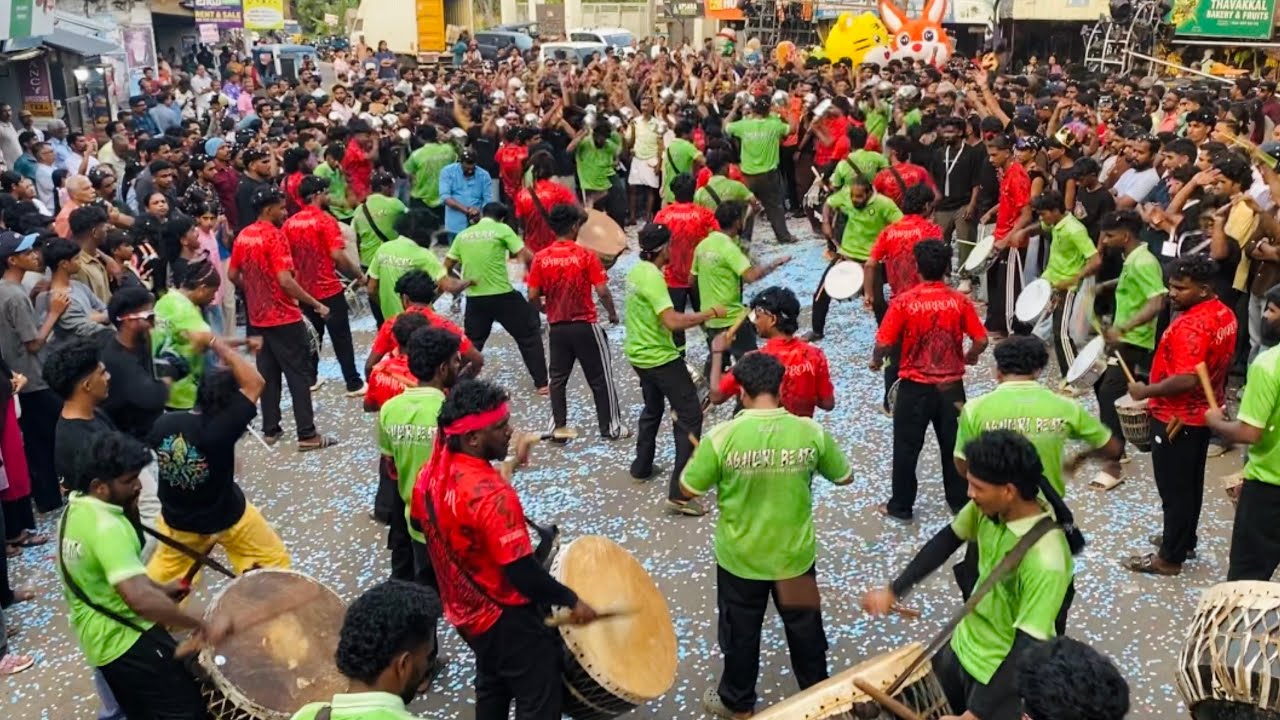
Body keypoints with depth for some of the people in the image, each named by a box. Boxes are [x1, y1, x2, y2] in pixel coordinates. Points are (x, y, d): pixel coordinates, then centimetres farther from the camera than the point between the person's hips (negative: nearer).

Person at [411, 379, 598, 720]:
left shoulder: (432, 473, -7)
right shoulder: (492, 496, -33)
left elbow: (429, 528, 11)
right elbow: (522, 573, -30)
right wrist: (571, 601, -17)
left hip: (465, 609, 8)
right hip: (505, 616, -8)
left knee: (492, 686, 27)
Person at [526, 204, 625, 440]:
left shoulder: (540, 258, -3)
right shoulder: (586, 255, -11)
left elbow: (533, 296, -2)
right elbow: (602, 291, -13)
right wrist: (612, 313, 5)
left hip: (557, 327, 3)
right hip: (585, 325, -3)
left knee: (557, 378, 15)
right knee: (600, 378, 8)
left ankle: (558, 427, 19)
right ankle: (611, 427, 13)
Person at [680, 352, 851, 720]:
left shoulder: (722, 436, -21)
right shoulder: (811, 432, -14)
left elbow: (688, 488, -11)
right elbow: (844, 477, 2)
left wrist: (698, 456, 7)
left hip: (740, 558, -1)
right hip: (796, 555, 2)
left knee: (740, 632, 20)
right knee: (805, 629, 23)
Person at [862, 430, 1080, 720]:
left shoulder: (1046, 561, -34)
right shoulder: (990, 506, -14)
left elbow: (1028, 649, -30)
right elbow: (947, 540, 3)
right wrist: (893, 590, 2)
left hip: (1005, 674, -7)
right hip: (964, 644, 7)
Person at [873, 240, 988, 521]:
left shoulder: (903, 302, -15)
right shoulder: (960, 301, -7)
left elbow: (884, 343, -14)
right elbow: (981, 341, -3)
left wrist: (876, 361, 6)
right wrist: (968, 358, 17)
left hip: (914, 386, -2)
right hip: (951, 386, 3)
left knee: (906, 447, 11)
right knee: (953, 445, 17)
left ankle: (901, 507, 20)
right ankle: (959, 501, 31)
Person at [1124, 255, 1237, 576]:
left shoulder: (1189, 327, -29)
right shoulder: (1224, 314, 2)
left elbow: (1185, 380, -34)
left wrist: (1146, 391, -20)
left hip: (1176, 419, -10)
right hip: (1203, 413, 10)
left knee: (1174, 488, 3)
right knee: (1191, 482, 23)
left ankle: (1170, 557, 14)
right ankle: (1184, 538, 38)